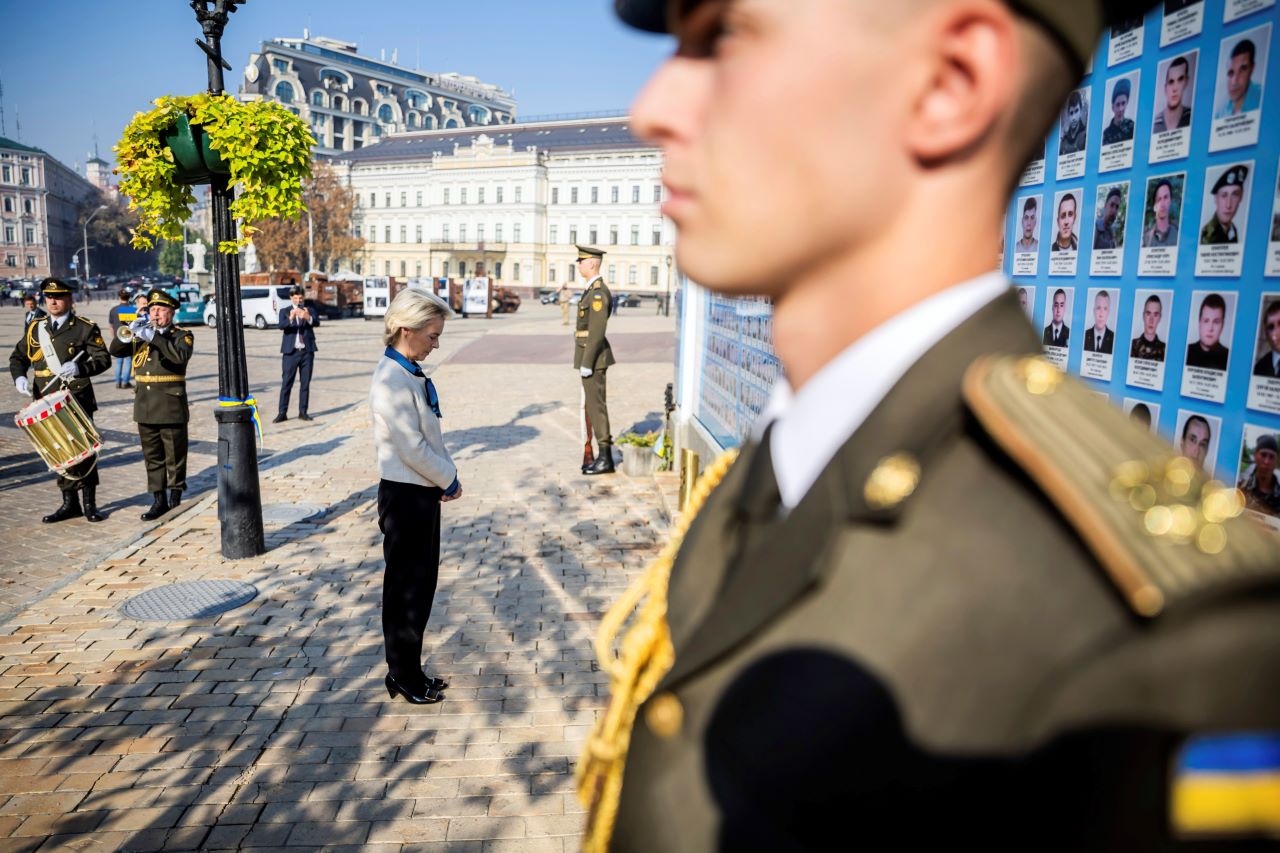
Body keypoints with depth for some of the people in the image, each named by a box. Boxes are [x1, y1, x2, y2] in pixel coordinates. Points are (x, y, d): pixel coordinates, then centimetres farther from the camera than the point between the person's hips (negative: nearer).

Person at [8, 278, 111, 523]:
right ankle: (69, 504, 19)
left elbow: (103, 359, -8)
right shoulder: (34, 328, 12)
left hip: (77, 401, -4)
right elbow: (18, 357, 18)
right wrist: (19, 377, -2)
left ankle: (89, 504, 8)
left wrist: (80, 368, -26)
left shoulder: (85, 328, -1)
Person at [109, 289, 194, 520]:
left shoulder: (182, 335, -1)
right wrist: (130, 330, -9)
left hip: (171, 404, -5)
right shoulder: (141, 334, 15)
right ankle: (158, 499, 11)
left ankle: (175, 492, 17)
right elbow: (114, 350, 6)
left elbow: (181, 356, -22)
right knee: (152, 456, 7)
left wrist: (153, 337, -27)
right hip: (145, 404, 5)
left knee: (174, 454, 3)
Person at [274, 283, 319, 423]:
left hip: (307, 351, 2)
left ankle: (303, 412, 12)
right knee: (286, 383, -3)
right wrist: (290, 318, -33)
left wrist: (308, 317, -32)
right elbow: (281, 325, -12)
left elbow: (317, 322, -10)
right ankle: (282, 413, -2)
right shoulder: (285, 311, 8)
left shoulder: (309, 310, 11)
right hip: (291, 352, -2)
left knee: (305, 383, 5)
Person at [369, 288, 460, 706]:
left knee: (421, 585, 17)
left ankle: (409, 671, 31)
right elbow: (412, 449, -22)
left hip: (423, 491, 9)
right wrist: (448, 480, -10)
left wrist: (447, 475, 5)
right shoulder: (391, 380, -22)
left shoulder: (411, 373, 8)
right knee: (406, 588, 5)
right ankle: (404, 678, 21)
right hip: (405, 495, -9)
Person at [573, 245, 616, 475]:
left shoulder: (598, 292, -17)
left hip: (593, 357, -10)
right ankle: (603, 456, 18)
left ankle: (605, 459, -2)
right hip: (592, 357, 10)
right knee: (594, 405, 12)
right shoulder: (593, 290, 16)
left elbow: (597, 332, -22)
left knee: (596, 406, -7)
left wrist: (586, 363, -21)